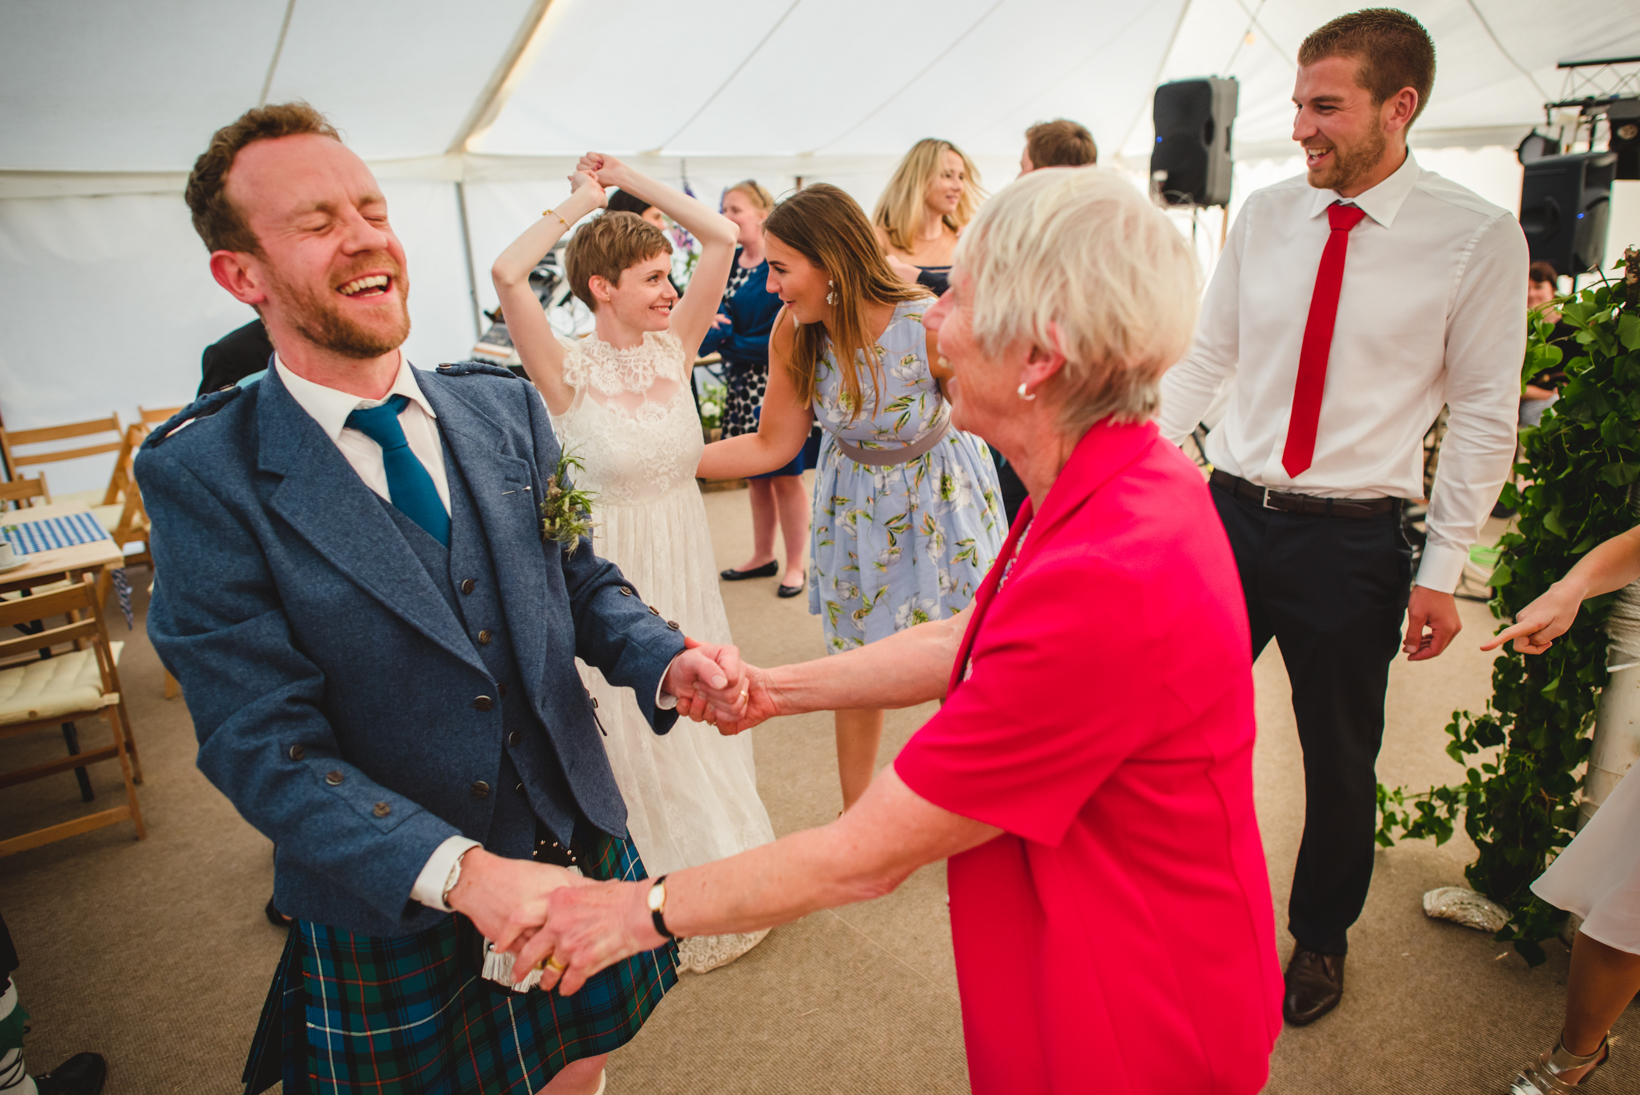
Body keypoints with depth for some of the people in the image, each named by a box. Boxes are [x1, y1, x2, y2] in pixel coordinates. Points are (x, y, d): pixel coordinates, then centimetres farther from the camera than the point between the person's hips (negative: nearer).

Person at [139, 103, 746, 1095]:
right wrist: (463, 872, -29)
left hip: (581, 863, 4)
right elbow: (263, 745, -18)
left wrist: (663, 660, -16)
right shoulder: (204, 475, -14)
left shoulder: (507, 407, -2)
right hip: (389, 922, -3)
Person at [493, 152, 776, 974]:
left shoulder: (673, 346, -1)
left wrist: (632, 180, -3)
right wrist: (579, 202, -16)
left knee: (696, 715, 19)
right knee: (633, 728, 10)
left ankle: (720, 871, 42)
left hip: (685, 561, 5)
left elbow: (722, 237, -4)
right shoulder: (568, 370, -14)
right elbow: (506, 275, -29)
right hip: (613, 569, -5)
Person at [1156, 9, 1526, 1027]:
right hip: (1231, 512, 3)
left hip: (1351, 538, -2)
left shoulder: (1480, 237, -7)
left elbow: (1483, 415, -5)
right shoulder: (1265, 213, 3)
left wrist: (1443, 571, -6)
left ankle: (1322, 935, 40)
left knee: (1340, 760, 14)